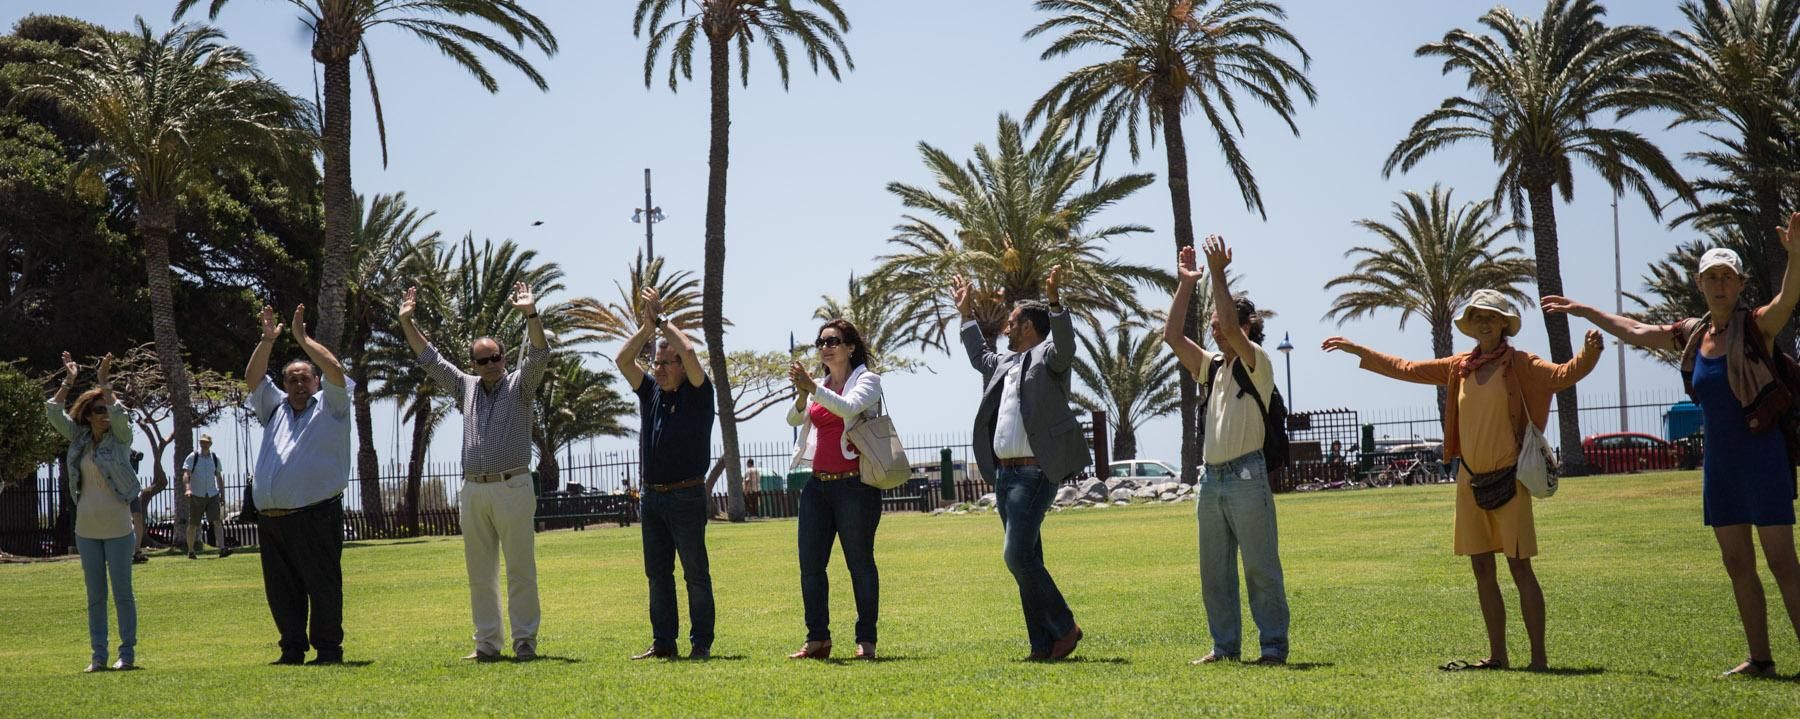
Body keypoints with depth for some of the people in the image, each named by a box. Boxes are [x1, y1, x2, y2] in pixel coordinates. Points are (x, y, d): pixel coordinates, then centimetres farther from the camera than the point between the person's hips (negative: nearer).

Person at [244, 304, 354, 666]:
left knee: (322, 585, -4)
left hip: (315, 514, -6)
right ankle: (293, 649, 16)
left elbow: (335, 370, -7)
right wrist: (267, 340, 4)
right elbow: (252, 378, 15)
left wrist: (302, 339, -3)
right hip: (270, 518, 6)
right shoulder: (276, 408, 23)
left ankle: (329, 649, 1)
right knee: (281, 590, 8)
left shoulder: (329, 406, 8)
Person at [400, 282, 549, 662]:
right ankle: (487, 642, 13)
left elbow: (539, 354, -11)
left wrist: (531, 314, -26)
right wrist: (407, 322, 14)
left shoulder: (520, 385, 4)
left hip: (513, 489, -5)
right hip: (473, 491, 5)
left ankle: (525, 641, -1)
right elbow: (430, 359, 20)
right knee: (480, 573, 7)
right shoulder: (466, 387, 17)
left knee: (520, 569, -3)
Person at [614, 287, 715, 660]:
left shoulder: (698, 394, -3)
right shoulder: (650, 392, 13)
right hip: (652, 497, 6)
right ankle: (663, 642, 14)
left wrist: (663, 319, -6)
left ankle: (701, 642, 1)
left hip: (687, 497, -6)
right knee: (657, 574, 8)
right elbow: (623, 360, 7)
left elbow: (690, 353, -17)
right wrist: (647, 325, -1)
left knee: (696, 574, -2)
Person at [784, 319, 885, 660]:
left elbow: (849, 407, -20)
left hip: (855, 484, -6)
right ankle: (817, 638, 6)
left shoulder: (867, 380, 0)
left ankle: (866, 640, 3)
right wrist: (802, 394, -20)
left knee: (859, 561, -2)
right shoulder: (818, 386, 17)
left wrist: (813, 389, -32)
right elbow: (794, 419, 0)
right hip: (818, 484, 6)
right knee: (810, 564, 2)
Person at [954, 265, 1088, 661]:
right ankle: (1043, 643, 11)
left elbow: (1065, 345, -27)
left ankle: (1064, 627, -3)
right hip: (1004, 473, 9)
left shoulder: (1048, 357, -4)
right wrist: (967, 314, 44)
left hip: (1034, 473, -9)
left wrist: (1055, 302, -39)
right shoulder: (1006, 363, 20)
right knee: (1026, 561, 8)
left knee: (1018, 556, -16)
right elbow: (979, 356, 41)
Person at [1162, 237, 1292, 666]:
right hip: (1211, 478, 8)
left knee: (1261, 567, -5)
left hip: (1246, 477, -7)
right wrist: (1186, 284, 6)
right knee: (1214, 571, 9)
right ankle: (1225, 646, 15)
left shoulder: (1257, 363, -3)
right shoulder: (1211, 367, 17)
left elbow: (1232, 329, -20)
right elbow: (1172, 336, 10)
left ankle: (1274, 646, -1)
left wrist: (1219, 274, -19)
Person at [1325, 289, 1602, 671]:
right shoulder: (1459, 367, 9)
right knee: (1482, 568, 9)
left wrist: (1588, 353, -39)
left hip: (1508, 478, -6)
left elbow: (1562, 375, -19)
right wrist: (1356, 350, 21)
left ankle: (1539, 657, -3)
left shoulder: (1518, 364, -5)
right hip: (1471, 479, 6)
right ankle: (1497, 655, 17)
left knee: (1520, 567, -6)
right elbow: (1405, 369, 18)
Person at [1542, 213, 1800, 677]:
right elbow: (1632, 331, 23)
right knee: (1737, 565, 8)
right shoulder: (1692, 336, 9)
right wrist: (1582, 310, 29)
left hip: (1762, 457, -7)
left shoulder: (1757, 326, -9)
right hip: (1719, 461, 7)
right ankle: (1760, 660, 15)